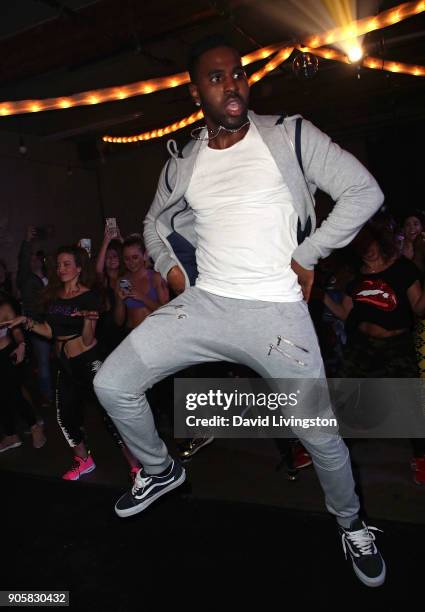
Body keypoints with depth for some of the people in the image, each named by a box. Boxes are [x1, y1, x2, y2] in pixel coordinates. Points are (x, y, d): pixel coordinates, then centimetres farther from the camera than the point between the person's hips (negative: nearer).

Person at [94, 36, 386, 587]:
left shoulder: (290, 136, -1)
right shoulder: (182, 165, 11)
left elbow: (364, 192, -2)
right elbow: (156, 220, 29)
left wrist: (307, 256, -6)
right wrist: (169, 264, 10)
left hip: (278, 312, -3)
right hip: (203, 304, 4)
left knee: (320, 436, 2)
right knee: (112, 384, -4)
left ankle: (351, 524, 37)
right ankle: (160, 471, 25)